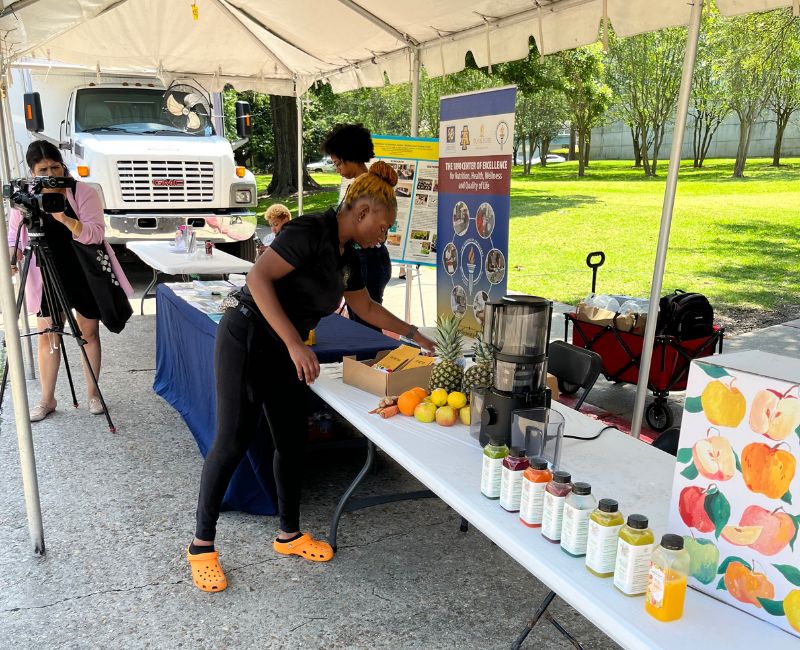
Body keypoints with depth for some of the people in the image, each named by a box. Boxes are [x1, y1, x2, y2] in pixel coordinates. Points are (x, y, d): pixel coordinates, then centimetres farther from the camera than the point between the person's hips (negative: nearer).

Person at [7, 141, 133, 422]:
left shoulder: (84, 192, -12)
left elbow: (95, 234, -21)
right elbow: (14, 235, 5)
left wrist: (64, 218, -37)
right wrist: (12, 253, -16)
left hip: (87, 275, -2)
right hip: (49, 277, 2)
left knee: (89, 333, 8)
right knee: (47, 336, 4)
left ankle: (92, 394, 22)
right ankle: (47, 399, 17)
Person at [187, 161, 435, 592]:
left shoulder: (348, 257, 12)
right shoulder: (311, 231, -17)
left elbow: (367, 308, 26)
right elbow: (258, 277, -26)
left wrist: (414, 335, 30)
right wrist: (295, 343, -30)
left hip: (284, 351, 9)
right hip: (247, 339, -9)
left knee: (292, 441, 11)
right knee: (233, 442, -5)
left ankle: (289, 535, 28)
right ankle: (201, 544, 12)